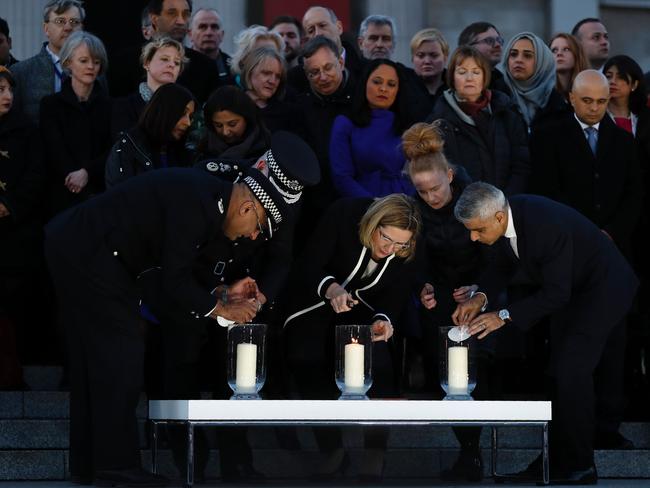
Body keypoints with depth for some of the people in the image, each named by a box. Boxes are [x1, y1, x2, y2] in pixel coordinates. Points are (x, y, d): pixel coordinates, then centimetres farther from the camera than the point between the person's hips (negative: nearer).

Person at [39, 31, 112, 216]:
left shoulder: (109, 105, 8)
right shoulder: (51, 104, 4)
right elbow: (55, 152, -5)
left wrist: (87, 172, -18)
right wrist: (87, 194, -16)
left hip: (103, 193, 1)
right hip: (64, 195, -1)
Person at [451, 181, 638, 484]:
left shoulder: (547, 226, -37)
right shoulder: (506, 216, -12)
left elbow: (556, 293, -30)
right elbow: (503, 266, 4)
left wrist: (504, 316, -31)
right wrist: (481, 297, -14)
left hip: (603, 287, -9)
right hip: (571, 288, 9)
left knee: (571, 371, -16)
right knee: (560, 371, 13)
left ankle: (577, 468, -6)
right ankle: (559, 456, 23)